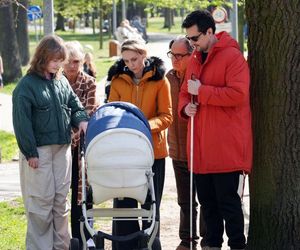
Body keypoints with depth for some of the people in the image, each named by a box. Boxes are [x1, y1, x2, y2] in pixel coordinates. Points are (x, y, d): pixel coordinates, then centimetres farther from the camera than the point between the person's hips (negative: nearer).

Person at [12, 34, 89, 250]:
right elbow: (22, 122, -12)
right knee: (41, 201, -3)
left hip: (62, 149, 6)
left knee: (61, 199, 12)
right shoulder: (27, 85, -10)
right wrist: (30, 152, -14)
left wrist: (81, 119, -5)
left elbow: (74, 104, 18)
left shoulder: (62, 82, 9)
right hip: (39, 151, -6)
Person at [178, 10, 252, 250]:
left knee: (228, 200, -4)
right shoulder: (195, 59, 14)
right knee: (207, 200, 12)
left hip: (226, 146, -7)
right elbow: (185, 92, 23)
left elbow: (238, 94, -20)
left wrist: (201, 91, -17)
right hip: (201, 148, 7)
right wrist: (185, 106, 0)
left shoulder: (232, 56, -10)